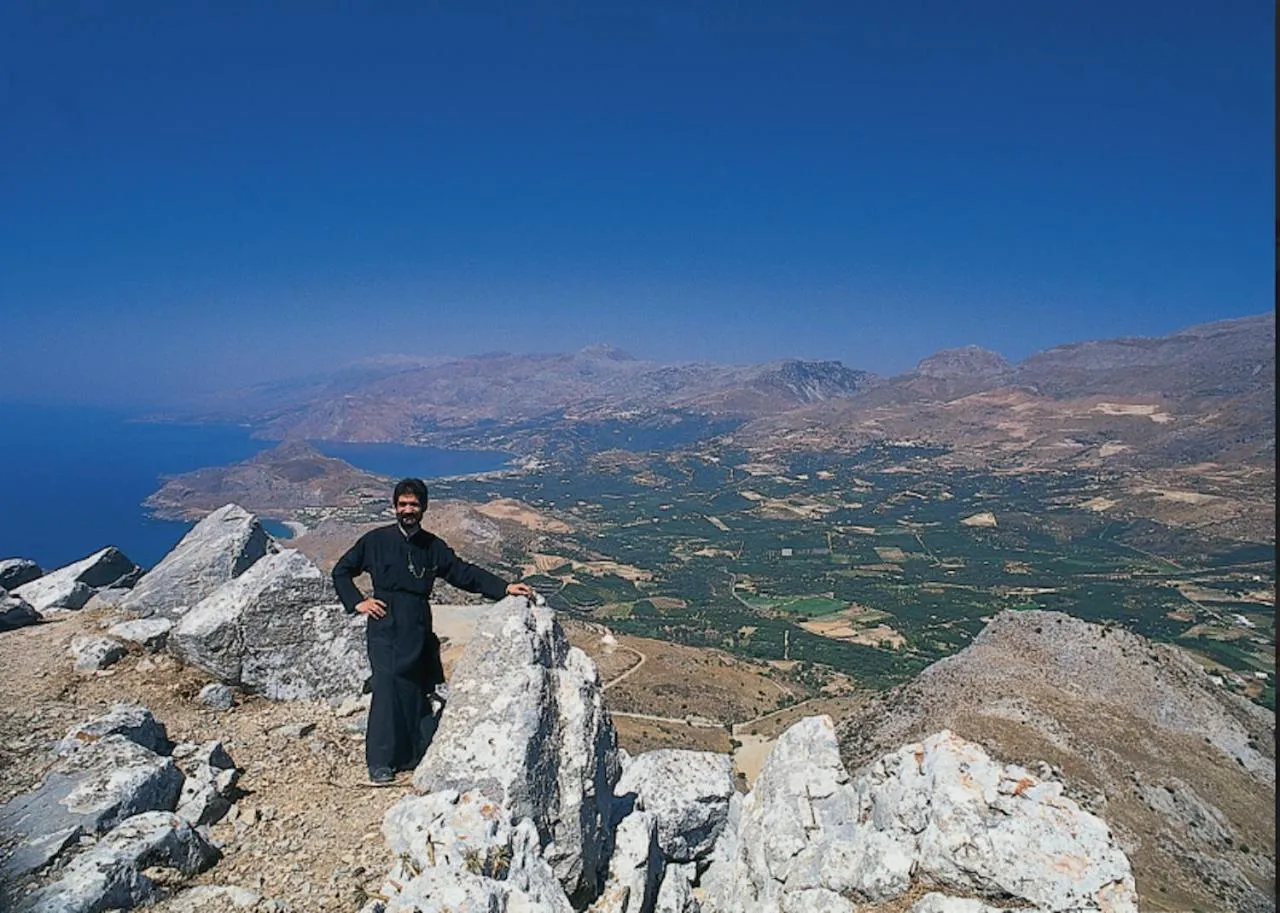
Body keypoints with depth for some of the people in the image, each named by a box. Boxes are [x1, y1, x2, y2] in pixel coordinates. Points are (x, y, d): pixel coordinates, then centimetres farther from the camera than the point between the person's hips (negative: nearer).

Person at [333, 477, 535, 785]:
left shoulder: (433, 547, 11)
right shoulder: (376, 540, 5)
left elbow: (465, 573, 9)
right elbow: (341, 571, 14)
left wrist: (505, 587, -1)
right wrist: (357, 602, 1)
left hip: (418, 629, 3)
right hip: (385, 625, -3)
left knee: (413, 690, 2)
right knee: (386, 685, -12)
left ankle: (407, 757, 13)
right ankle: (379, 762, -6)